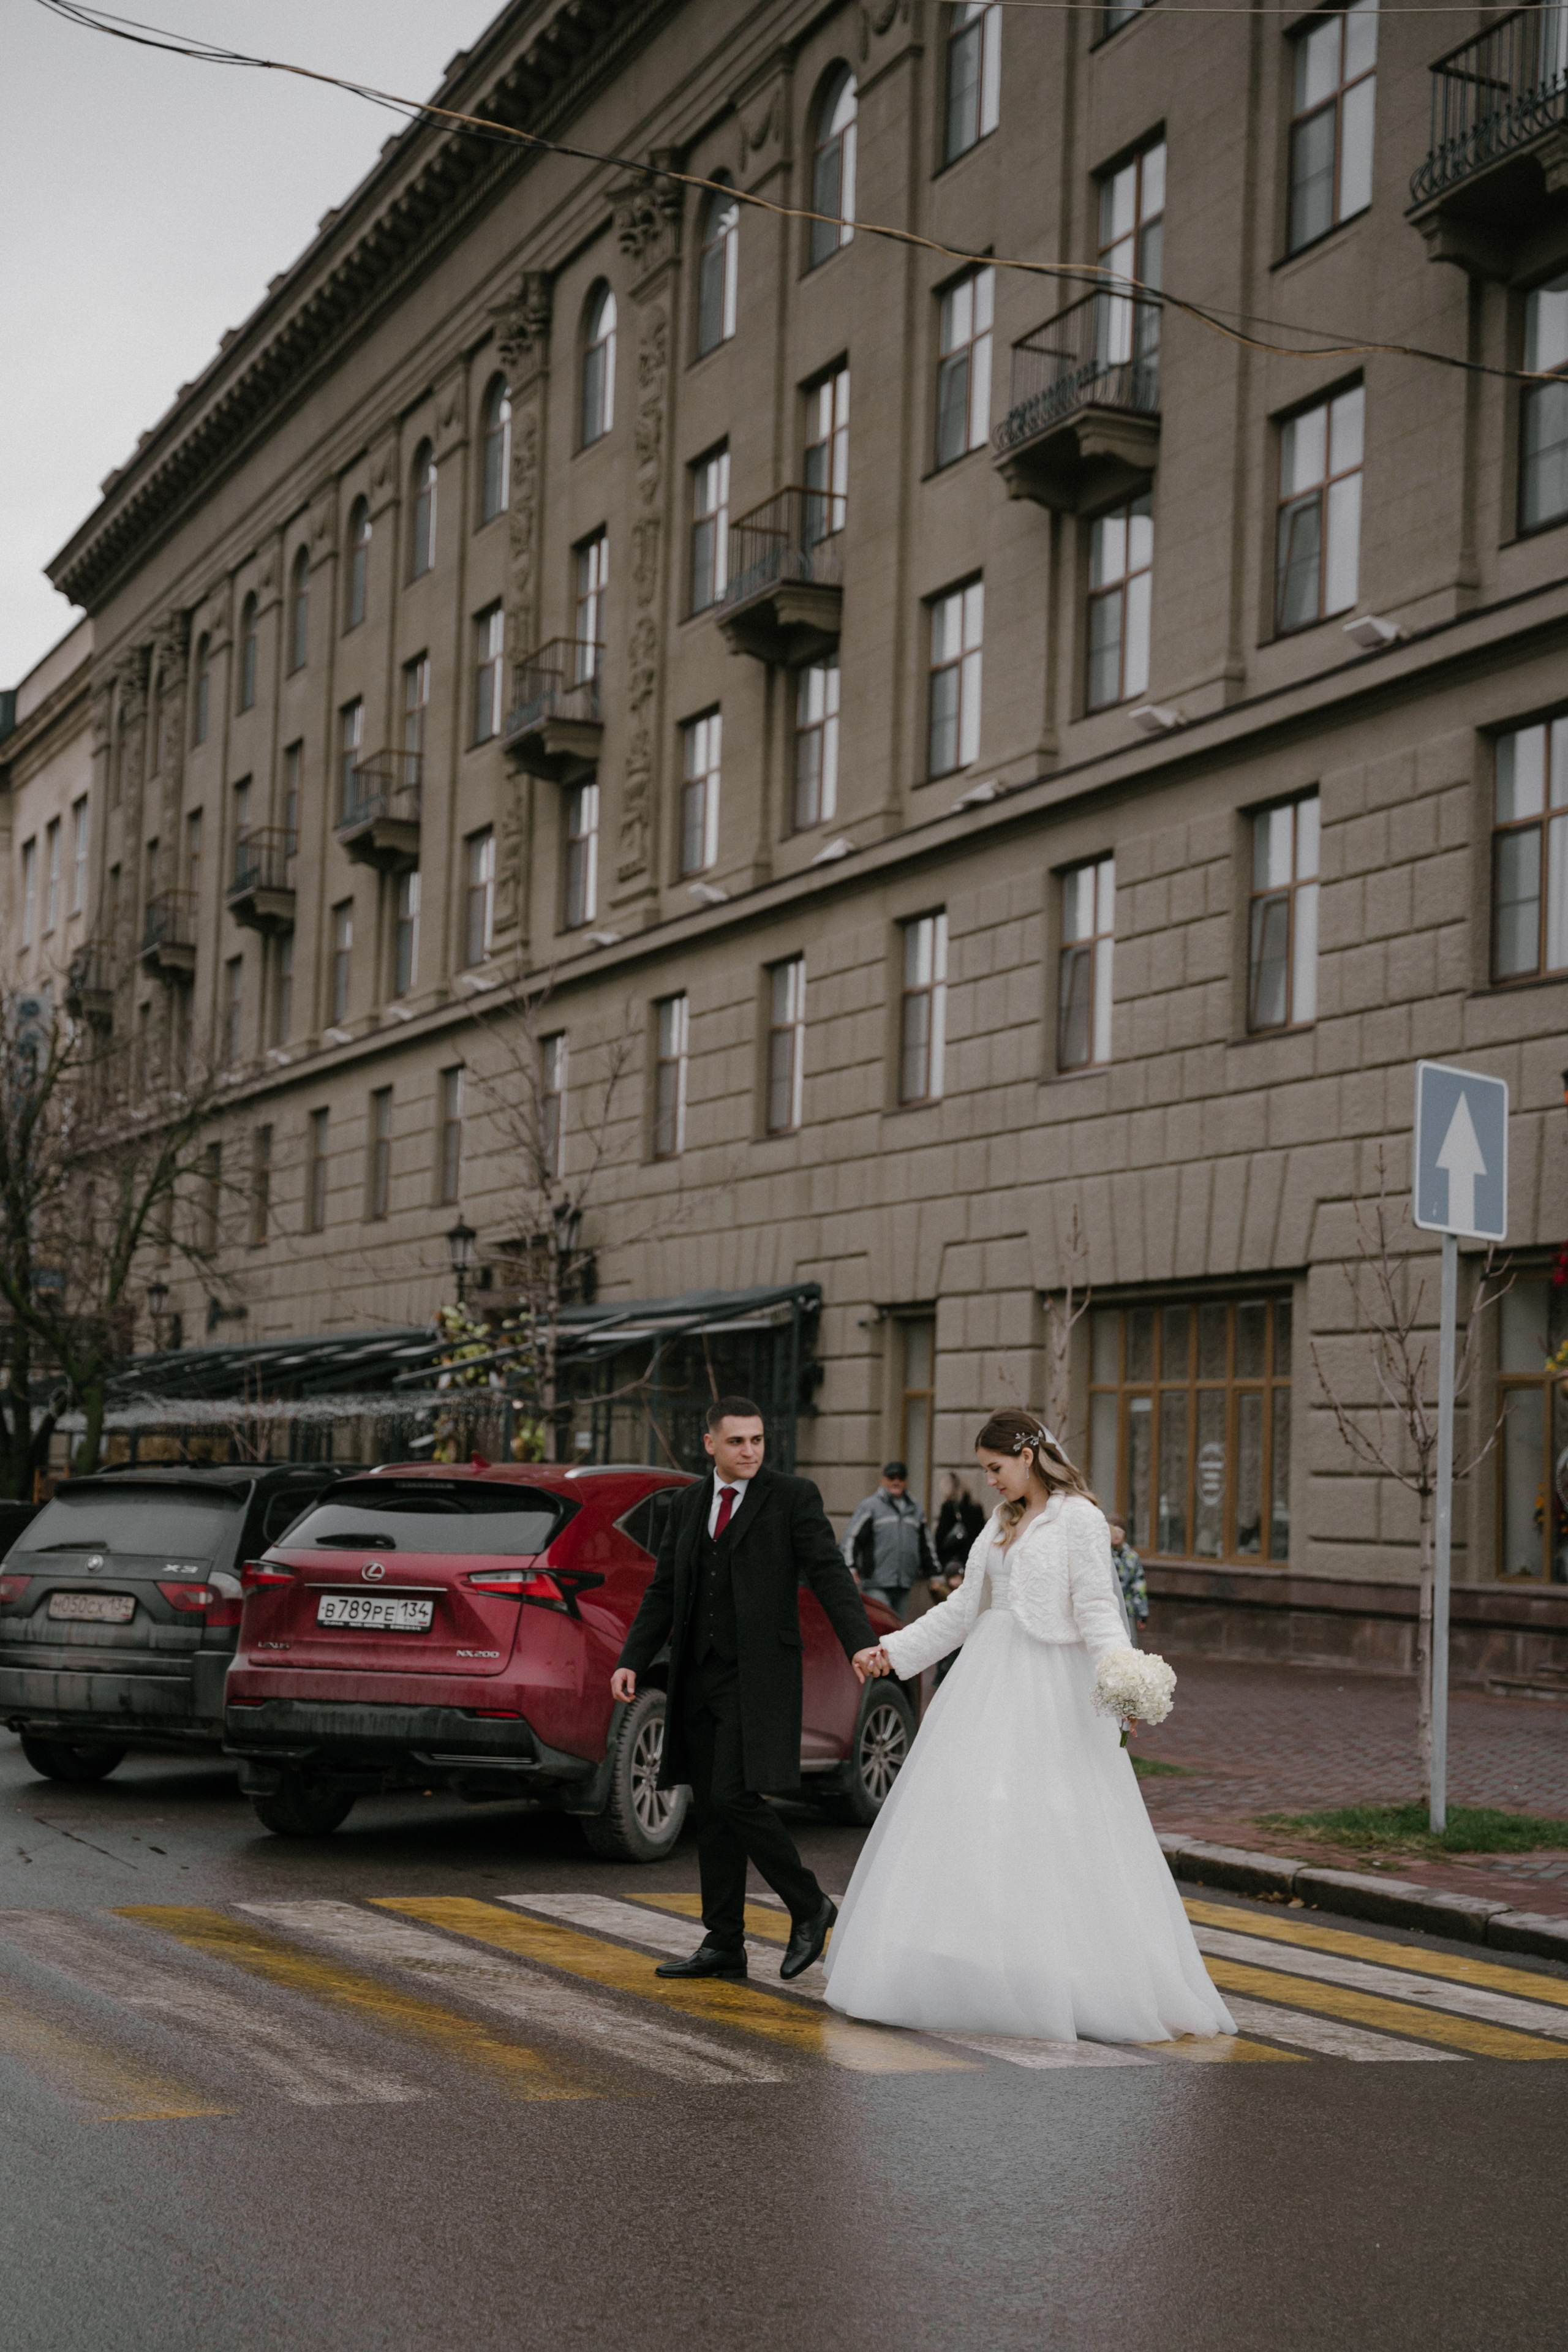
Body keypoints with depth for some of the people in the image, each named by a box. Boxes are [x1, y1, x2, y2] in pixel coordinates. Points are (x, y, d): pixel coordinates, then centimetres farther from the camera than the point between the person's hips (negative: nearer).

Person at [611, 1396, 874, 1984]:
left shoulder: (793, 1497, -3)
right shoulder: (687, 1505, 13)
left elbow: (829, 1576, -11)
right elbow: (662, 1593, 15)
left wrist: (861, 1645, -24)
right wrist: (631, 1661, 4)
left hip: (757, 1678, -6)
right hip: (698, 1680, 6)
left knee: (735, 1796, -15)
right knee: (710, 1811, 8)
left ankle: (809, 1908, 3)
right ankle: (723, 1944, 15)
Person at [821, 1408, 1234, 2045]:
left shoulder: (1079, 1518, -7)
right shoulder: (1001, 1521, 15)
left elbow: (1097, 1609, -14)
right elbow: (964, 1608, 20)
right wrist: (893, 1650, 18)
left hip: (1049, 1688, -8)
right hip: (987, 1682, 8)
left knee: (1056, 1836, -8)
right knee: (963, 1821, 5)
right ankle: (974, 1974, 11)